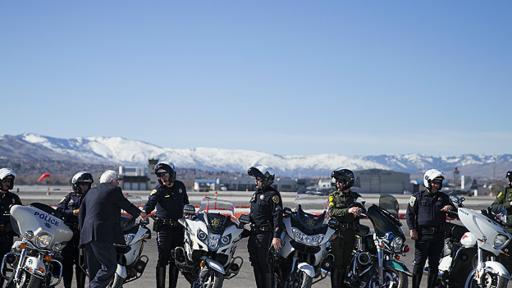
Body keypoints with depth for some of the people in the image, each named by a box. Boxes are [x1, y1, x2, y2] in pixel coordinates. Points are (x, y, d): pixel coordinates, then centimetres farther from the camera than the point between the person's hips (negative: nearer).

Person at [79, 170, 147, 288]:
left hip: (87, 235, 8)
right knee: (109, 266, -9)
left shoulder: (91, 192, 20)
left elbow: (81, 214, 20)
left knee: (94, 269, 12)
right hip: (102, 235, -8)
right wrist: (140, 213, 25)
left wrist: (83, 232, 24)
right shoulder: (114, 190, -1)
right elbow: (127, 205, 8)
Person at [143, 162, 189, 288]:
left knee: (176, 259, 9)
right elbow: (150, 205, -22)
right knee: (163, 258, -11)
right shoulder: (158, 190, -8)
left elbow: (185, 202, 23)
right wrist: (143, 213, -40)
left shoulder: (180, 186, 7)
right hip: (164, 227, -5)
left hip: (179, 227, 5)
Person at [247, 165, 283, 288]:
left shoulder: (272, 194, -10)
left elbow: (278, 216, -17)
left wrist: (277, 237, -24)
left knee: (265, 264, -8)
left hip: (266, 234, -9)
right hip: (254, 232, 9)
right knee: (256, 264, 12)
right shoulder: (256, 194, 18)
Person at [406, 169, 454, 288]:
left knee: (434, 265, 7)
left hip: (438, 235, 3)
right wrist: (412, 229, -9)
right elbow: (409, 213, 2)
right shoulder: (418, 196, 4)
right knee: (419, 263, -5)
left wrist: (451, 208, -6)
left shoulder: (444, 197, 14)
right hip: (422, 235, -3)